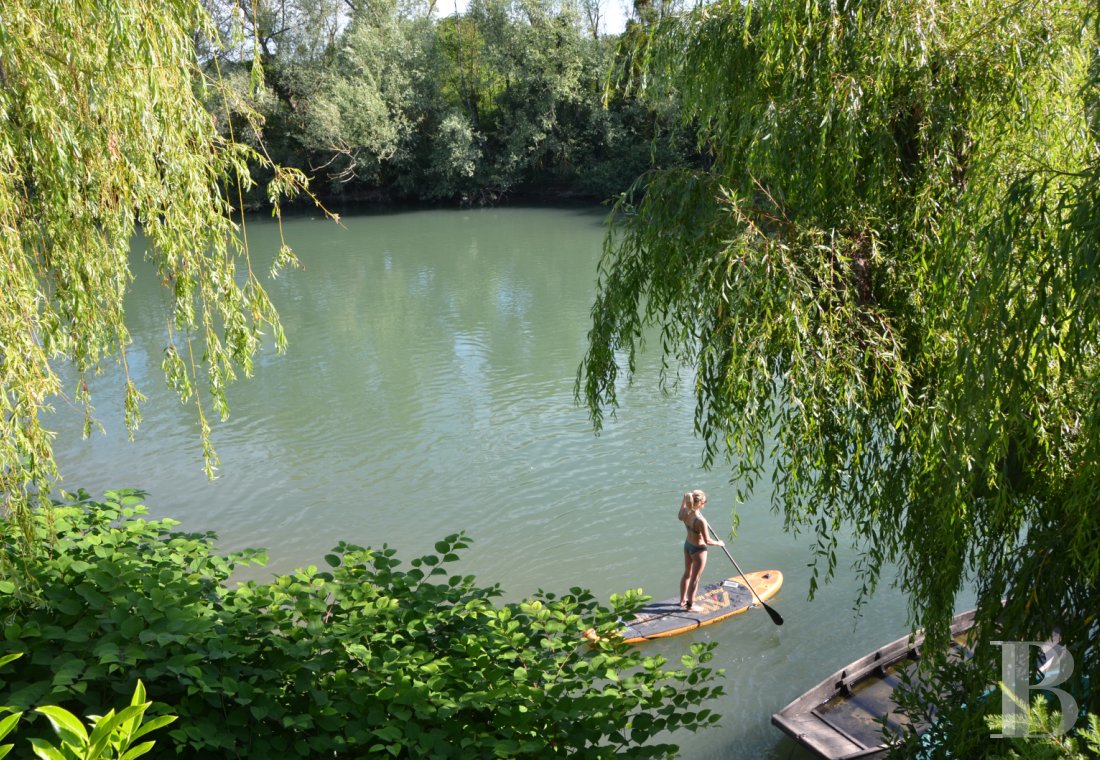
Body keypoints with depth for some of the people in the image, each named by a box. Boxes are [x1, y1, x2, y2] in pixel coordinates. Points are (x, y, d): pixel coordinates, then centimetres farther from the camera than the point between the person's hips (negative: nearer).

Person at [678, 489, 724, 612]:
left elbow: (680, 517, 13)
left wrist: (684, 499, 16)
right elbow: (707, 541, -26)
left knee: (687, 574, 25)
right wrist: (719, 543, -7)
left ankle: (683, 600, 42)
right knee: (695, 578, 11)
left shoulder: (685, 512, -14)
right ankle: (690, 605, 27)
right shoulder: (700, 521, -34)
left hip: (687, 545, 7)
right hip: (698, 550, -7)